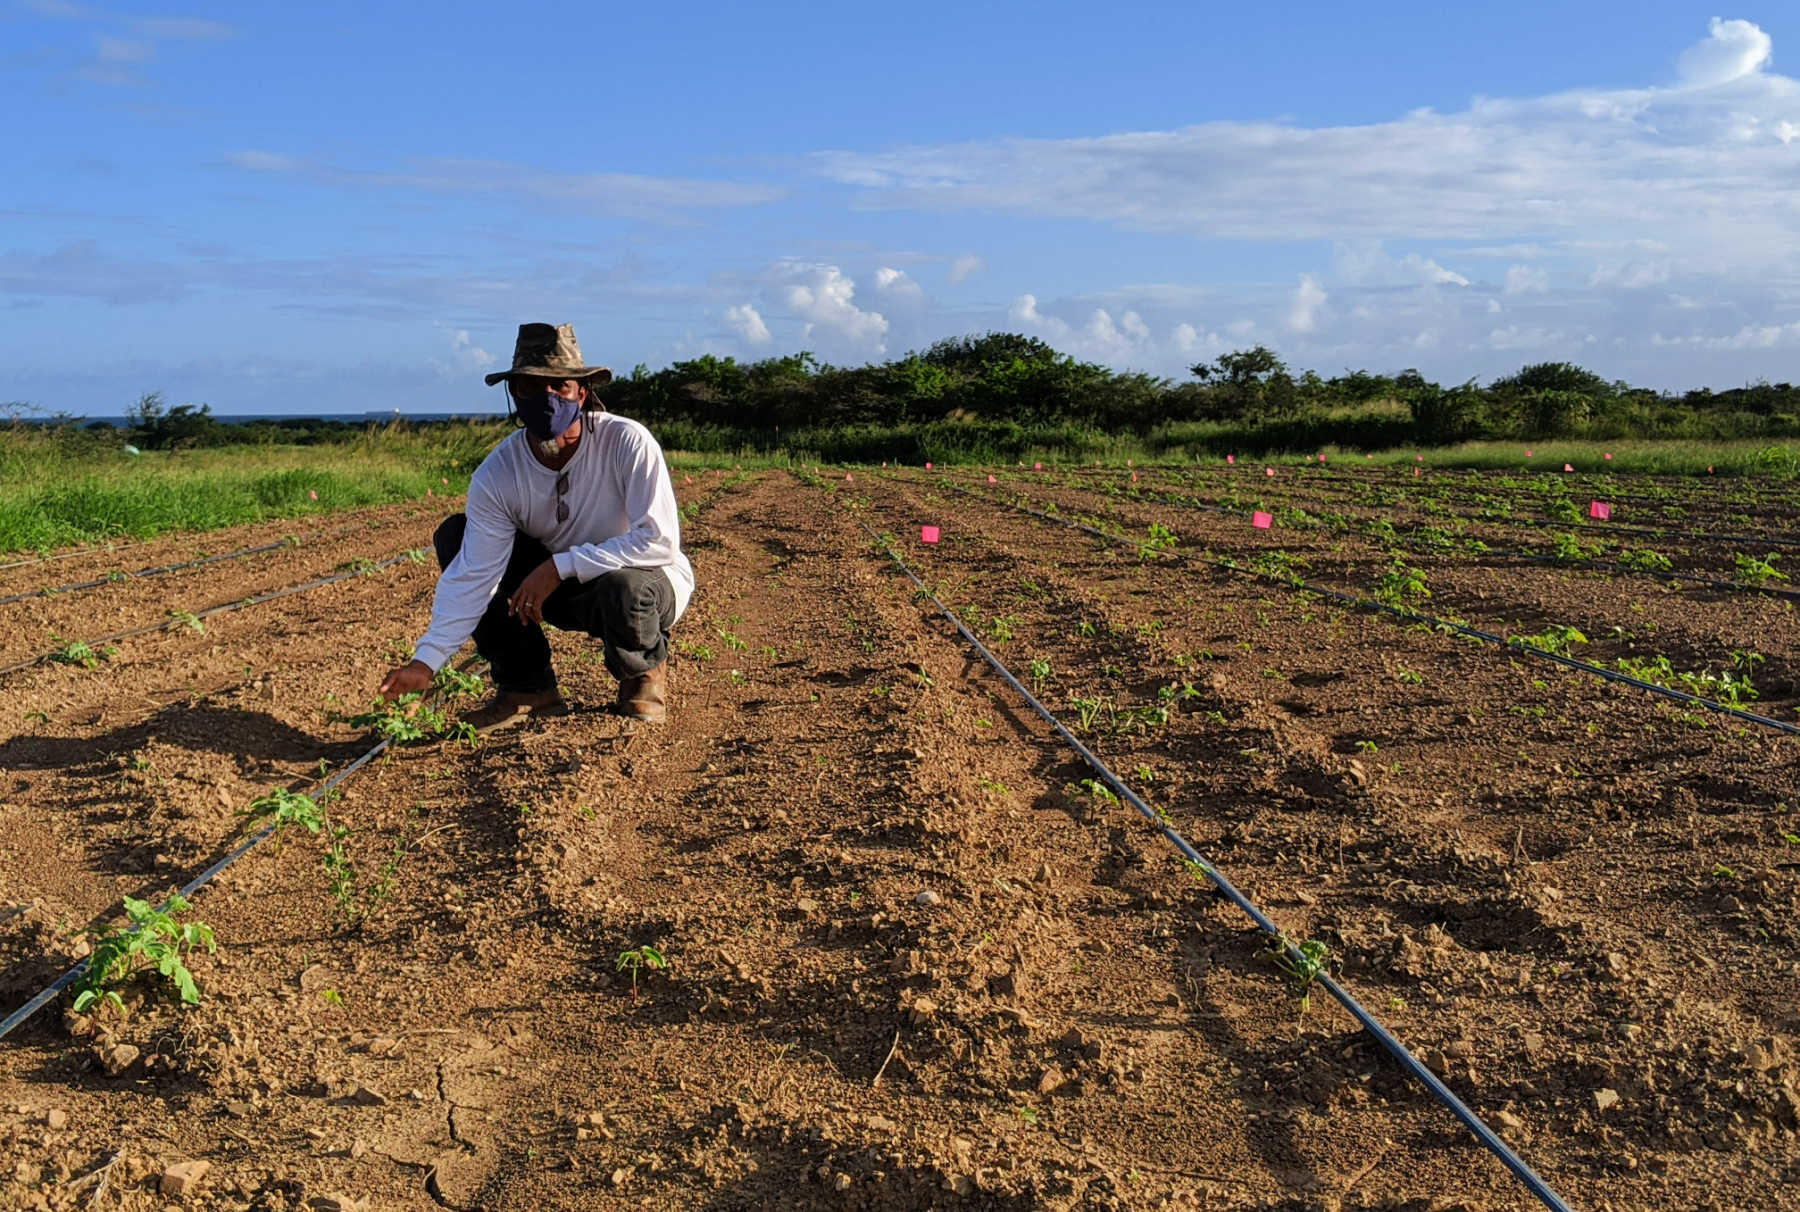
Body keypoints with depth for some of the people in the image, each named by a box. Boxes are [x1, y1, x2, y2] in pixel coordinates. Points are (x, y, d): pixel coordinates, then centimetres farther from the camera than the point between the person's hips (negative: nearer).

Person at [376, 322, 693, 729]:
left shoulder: (627, 442, -26)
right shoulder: (496, 475, -16)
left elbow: (660, 542, -31)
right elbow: (472, 576, -18)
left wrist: (560, 565, -32)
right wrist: (426, 661, -28)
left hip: (650, 579, -4)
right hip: (561, 591, 4)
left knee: (623, 589, -41)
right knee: (454, 534, -11)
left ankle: (646, 671, -1)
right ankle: (527, 688, -2)